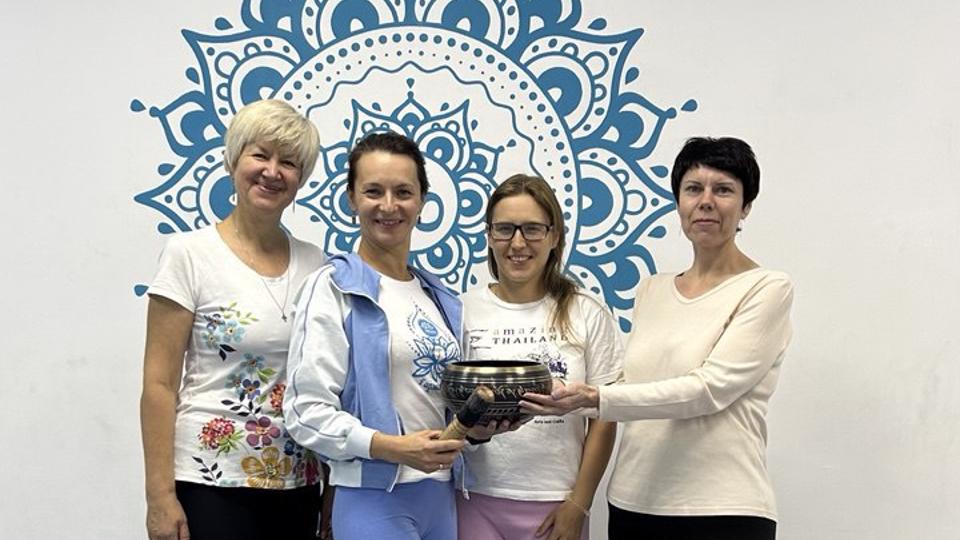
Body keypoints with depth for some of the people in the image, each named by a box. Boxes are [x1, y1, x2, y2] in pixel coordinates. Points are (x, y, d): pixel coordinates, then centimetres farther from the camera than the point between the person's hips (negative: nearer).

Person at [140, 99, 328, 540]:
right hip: (211, 483, -4)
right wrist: (160, 495, -12)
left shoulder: (313, 263, 5)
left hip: (297, 486, 4)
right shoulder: (189, 254, -5)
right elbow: (159, 383, -8)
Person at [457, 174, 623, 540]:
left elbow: (603, 420, 0)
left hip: (556, 503, 0)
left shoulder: (588, 315, -1)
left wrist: (578, 504, -3)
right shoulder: (465, 311, -1)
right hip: (479, 500, 0)